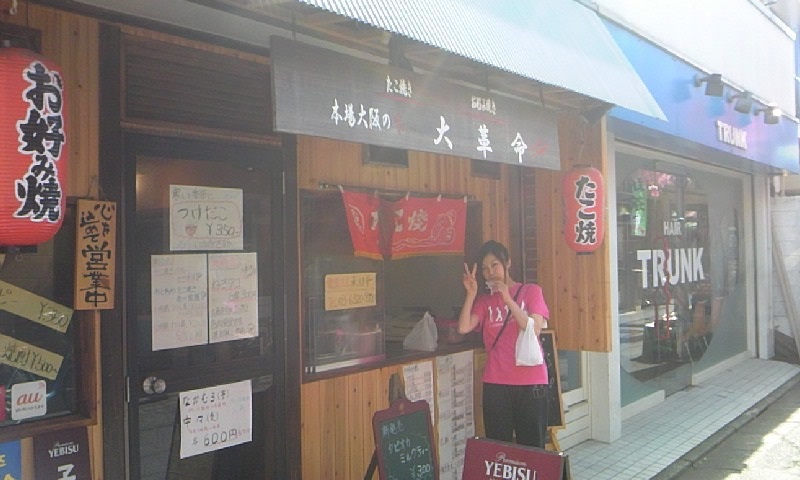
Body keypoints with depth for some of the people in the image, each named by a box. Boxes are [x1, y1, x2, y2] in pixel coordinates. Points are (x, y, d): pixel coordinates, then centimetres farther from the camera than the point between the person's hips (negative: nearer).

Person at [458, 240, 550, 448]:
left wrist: (508, 299, -16)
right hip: (495, 384, 2)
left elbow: (534, 329, -11)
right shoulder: (484, 300, 9)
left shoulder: (531, 291, 3)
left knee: (532, 446, 3)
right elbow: (463, 327, -6)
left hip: (530, 382, -2)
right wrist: (471, 293, -10)